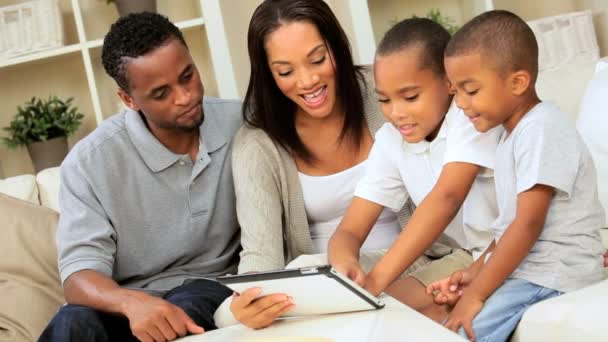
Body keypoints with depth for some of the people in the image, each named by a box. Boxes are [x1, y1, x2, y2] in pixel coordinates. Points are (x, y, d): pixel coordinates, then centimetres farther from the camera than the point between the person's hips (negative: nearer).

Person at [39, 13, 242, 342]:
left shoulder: (240, 124, -5)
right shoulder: (89, 162, -11)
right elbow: (80, 273, -16)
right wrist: (132, 302, -39)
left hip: (218, 288, 1)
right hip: (133, 301, -1)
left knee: (189, 306, -32)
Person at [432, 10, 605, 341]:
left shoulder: (542, 129, -15)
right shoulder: (513, 133, 16)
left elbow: (529, 224, -21)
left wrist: (477, 292, -19)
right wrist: (479, 271, 10)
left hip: (553, 274, -10)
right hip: (521, 265, 10)